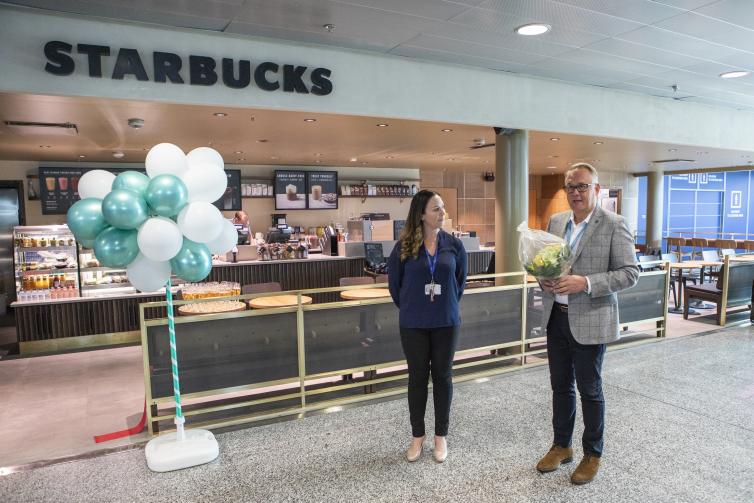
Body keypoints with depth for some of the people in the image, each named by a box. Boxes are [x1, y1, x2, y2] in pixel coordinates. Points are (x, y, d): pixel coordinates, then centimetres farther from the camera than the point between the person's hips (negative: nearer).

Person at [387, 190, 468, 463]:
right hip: (413, 324, -1)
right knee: (417, 377, 10)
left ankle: (441, 436, 27)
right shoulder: (404, 245, -8)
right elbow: (394, 281, 4)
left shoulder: (454, 244, -3)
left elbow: (461, 280, 9)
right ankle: (417, 436, 27)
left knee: (443, 376, 11)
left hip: (446, 322, 1)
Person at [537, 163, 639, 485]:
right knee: (560, 385, 17)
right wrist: (544, 278, -5)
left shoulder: (613, 225, -10)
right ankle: (561, 446, 35)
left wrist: (586, 283, -24)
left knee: (589, 390, 9)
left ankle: (592, 455, 29)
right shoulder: (556, 221, 7)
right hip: (556, 317, 5)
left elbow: (630, 273, -12)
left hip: (589, 321, -5)